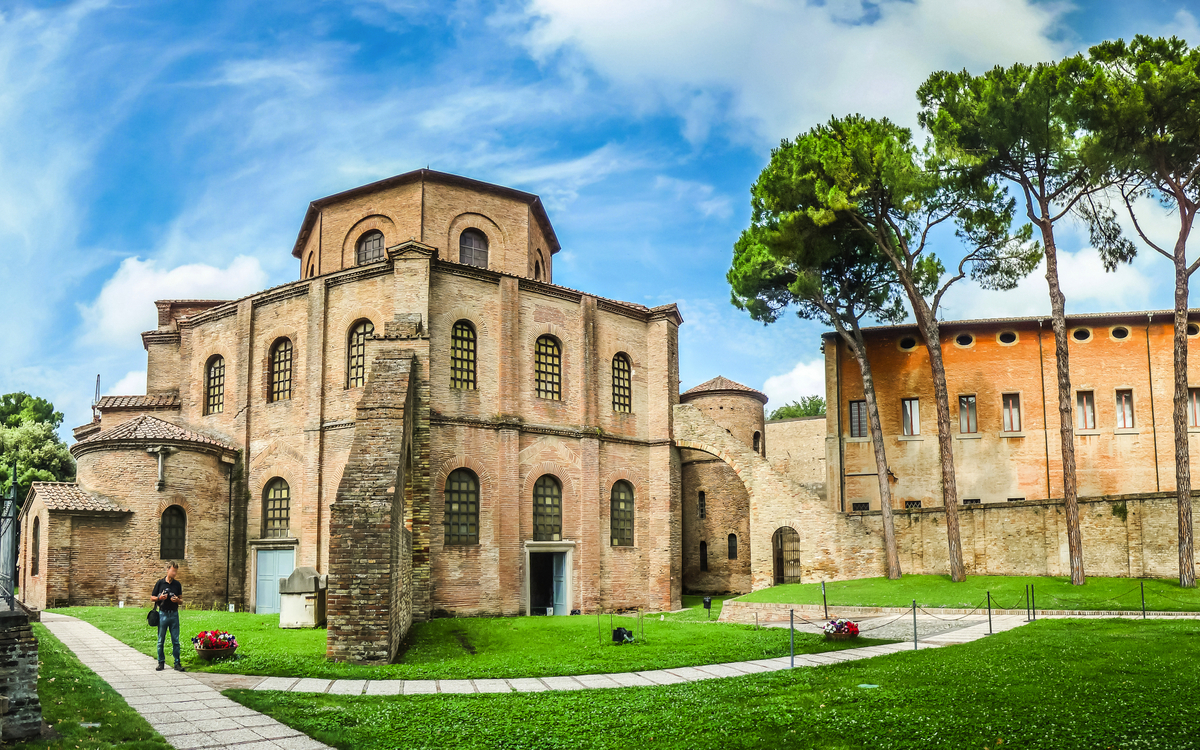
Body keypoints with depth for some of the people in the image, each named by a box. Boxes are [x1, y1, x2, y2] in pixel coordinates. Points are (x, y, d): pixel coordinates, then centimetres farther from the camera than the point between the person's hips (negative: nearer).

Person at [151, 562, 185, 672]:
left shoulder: (177, 584, 7)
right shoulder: (160, 583, 0)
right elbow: (152, 597, 6)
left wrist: (177, 600, -10)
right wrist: (159, 598, -13)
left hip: (174, 614, 1)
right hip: (163, 614, -1)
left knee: (176, 640, 1)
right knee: (161, 641, 5)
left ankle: (177, 663, 5)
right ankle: (161, 662, 15)